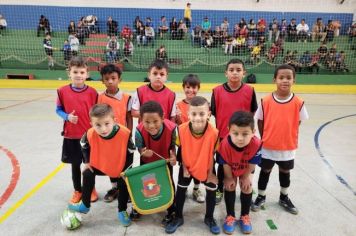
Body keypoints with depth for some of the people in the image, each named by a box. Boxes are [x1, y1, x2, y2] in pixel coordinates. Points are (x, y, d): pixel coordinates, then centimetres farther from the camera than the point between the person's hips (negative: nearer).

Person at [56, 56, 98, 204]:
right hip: (71, 135, 1)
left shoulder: (92, 92, -7)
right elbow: (58, 110, 6)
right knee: (75, 164, 14)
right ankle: (77, 191, 34)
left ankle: (91, 189, 33)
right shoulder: (63, 91, -4)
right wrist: (67, 117, -14)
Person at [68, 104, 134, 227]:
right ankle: (85, 205, 27)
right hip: (100, 165, 2)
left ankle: (122, 211, 27)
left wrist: (127, 169, -15)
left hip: (121, 167, -2)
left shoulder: (125, 133, -37)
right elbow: (84, 145, -2)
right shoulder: (90, 134, -30)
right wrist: (87, 162, 0)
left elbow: (130, 152, -19)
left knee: (124, 184, 0)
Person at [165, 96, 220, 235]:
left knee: (211, 190, 11)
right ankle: (178, 217, 36)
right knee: (181, 190, 13)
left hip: (206, 167, -1)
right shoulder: (182, 129, -29)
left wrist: (210, 173, -7)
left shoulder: (214, 133, -33)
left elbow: (211, 155, -18)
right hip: (187, 166, 1)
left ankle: (209, 218, 38)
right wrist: (184, 168, -5)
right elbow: (182, 151, -12)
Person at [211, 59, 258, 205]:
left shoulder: (249, 91, -6)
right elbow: (213, 113, -2)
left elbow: (252, 113, 2)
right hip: (223, 135, 0)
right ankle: (220, 190, 37)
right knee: (222, 164, 16)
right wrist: (217, 130, -2)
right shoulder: (217, 91, -8)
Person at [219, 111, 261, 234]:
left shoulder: (256, 144, -41)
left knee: (247, 187, 3)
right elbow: (226, 164, -24)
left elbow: (252, 163, -22)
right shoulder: (225, 143, -43)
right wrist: (229, 178, -9)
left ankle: (245, 216, 25)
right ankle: (230, 216, 19)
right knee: (230, 186, 0)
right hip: (230, 169, -1)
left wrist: (246, 177, -8)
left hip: (246, 168, 1)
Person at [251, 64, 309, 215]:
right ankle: (261, 197, 36)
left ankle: (284, 198, 44)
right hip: (268, 146, -1)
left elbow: (297, 123, 0)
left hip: (288, 146, 1)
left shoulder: (298, 103, -12)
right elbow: (260, 121, -3)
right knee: (265, 171, 15)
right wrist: (264, 139, 1)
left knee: (285, 172, 21)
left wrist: (289, 138, 2)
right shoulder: (266, 101, -14)